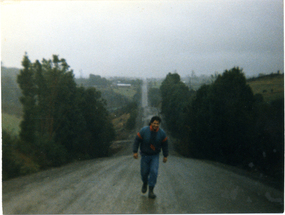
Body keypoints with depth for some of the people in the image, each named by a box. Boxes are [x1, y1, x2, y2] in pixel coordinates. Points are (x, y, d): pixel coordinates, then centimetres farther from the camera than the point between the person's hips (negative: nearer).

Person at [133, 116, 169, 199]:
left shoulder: (162, 133, -8)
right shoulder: (144, 130, -14)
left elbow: (165, 145, 4)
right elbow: (137, 140, -7)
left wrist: (165, 156, 6)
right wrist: (135, 151, -11)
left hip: (155, 156, 0)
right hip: (145, 155, 0)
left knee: (154, 171, -14)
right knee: (144, 172, 5)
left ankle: (151, 191, -7)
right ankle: (145, 183, 39)